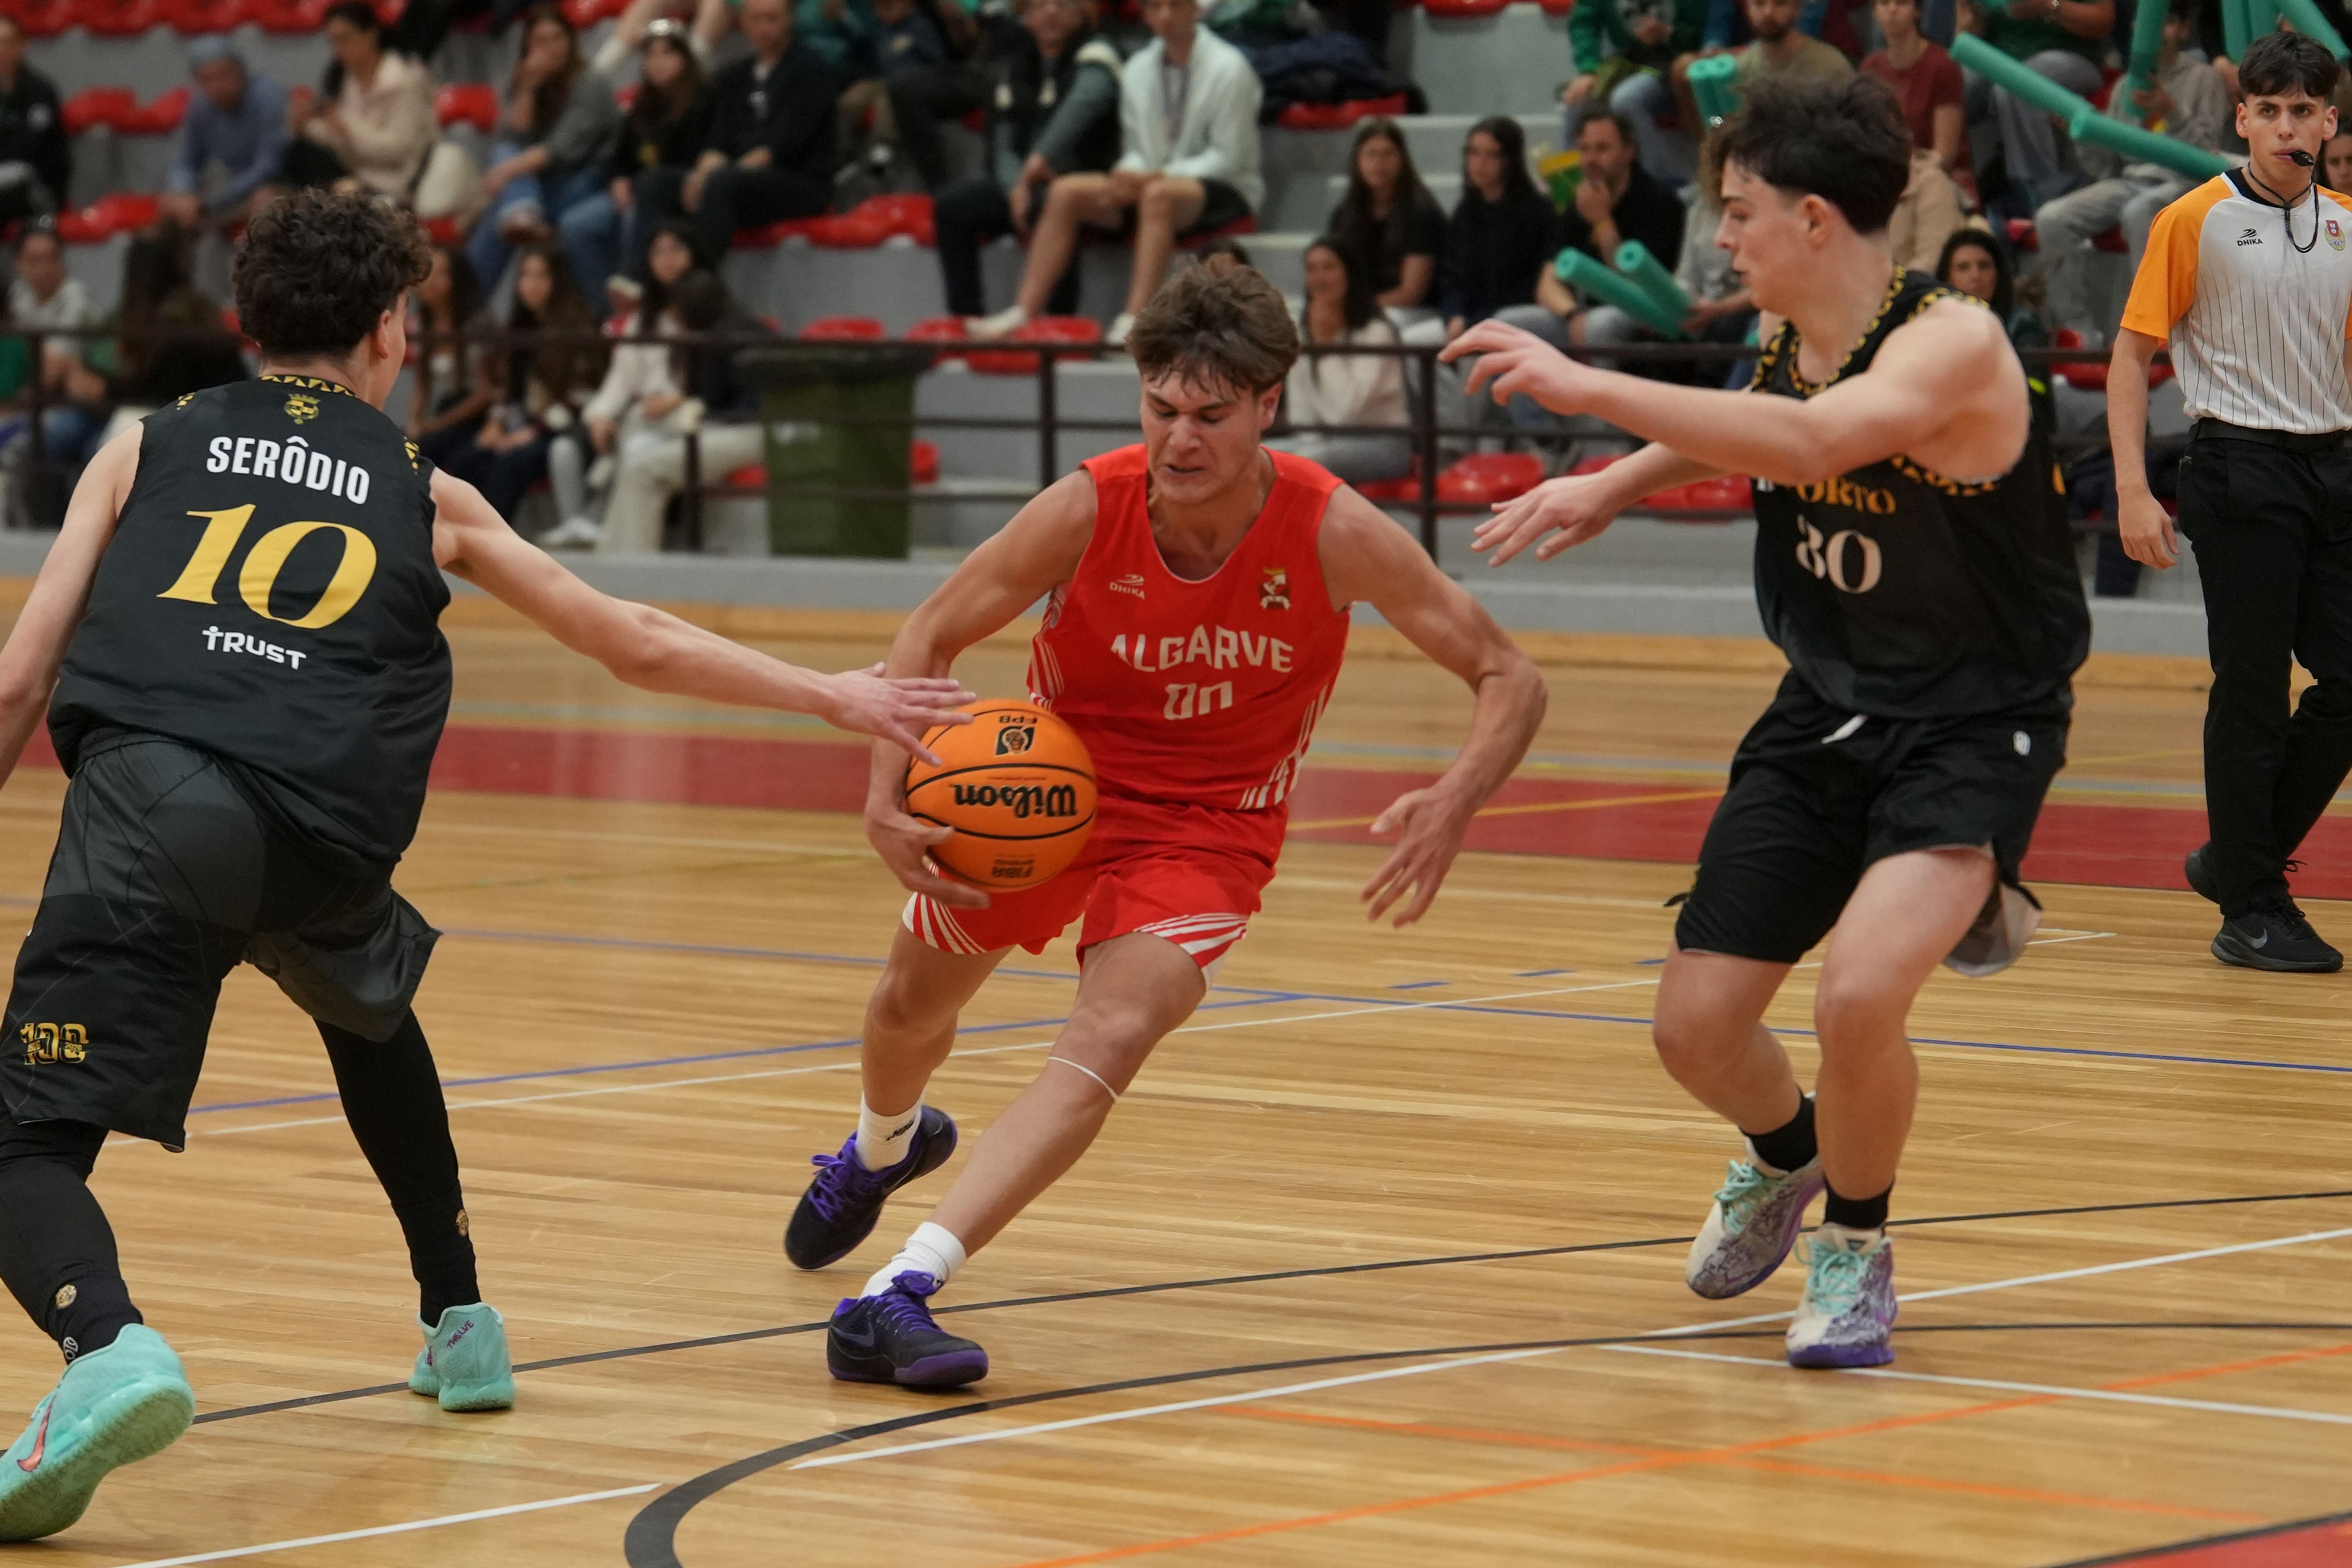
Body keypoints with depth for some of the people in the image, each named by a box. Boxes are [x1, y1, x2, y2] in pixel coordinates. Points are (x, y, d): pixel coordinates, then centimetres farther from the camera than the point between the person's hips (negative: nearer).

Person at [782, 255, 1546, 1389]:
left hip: (1205, 826, -2)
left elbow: (1510, 679, -18)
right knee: (910, 1010, 21)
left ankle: (898, 1296, -34)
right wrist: (886, 799, -25)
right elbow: (932, 636, -10)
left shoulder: (1334, 535, -26)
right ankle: (883, 1148, 60)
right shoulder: (1088, 509, -24)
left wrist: (1453, 806, -37)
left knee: (1113, 1037, -28)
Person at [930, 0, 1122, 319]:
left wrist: (1044, 156, -43)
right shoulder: (1019, 66, 13)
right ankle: (966, 319, -17)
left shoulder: (1093, 51, -6)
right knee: (950, 204, -13)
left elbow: (1089, 97, -29)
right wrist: (1017, 188, -16)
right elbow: (1003, 144, 7)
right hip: (1026, 185, 6)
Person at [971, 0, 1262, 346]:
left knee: (1159, 194, -39)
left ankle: (1133, 322, -47)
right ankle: (1023, 312, -21)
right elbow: (1137, 149, 13)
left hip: (1225, 188, -6)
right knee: (1066, 192, -13)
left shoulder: (1228, 68, -10)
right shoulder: (1139, 70, 8)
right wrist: (1127, 175, -11)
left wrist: (1160, 176, -22)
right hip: (1151, 179, 6)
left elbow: (1228, 158, -12)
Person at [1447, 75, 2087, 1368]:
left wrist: (1584, 387, -43)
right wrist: (1614, 484, 11)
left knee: (1856, 996, -28)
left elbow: (1812, 441, -43)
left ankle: (1856, 1247, 1)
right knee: (1697, 1028, 4)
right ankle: (1784, 1156, 41)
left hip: (1973, 728, -7)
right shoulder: (1787, 347, 0)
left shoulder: (1953, 343, -24)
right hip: (1824, 714, 7)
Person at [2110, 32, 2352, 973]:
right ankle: (2250, 911, 5)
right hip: (2239, 467, -5)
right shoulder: (2197, 221, -3)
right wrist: (2132, 489, -12)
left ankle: (2237, 859, 20)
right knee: (2252, 691, -4)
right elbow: (2132, 355, -3)